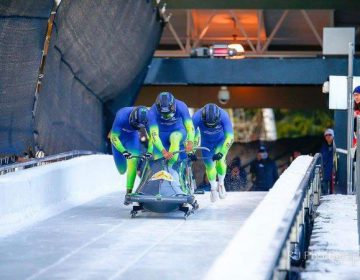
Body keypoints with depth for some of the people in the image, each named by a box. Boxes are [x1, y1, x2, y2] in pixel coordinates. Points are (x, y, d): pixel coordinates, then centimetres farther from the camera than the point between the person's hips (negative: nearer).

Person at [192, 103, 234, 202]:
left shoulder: (223, 116, -37)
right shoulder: (197, 117, -36)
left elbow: (229, 137, -36)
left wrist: (221, 153, -44)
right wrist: (191, 152, -44)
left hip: (221, 141, -1)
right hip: (207, 142, 1)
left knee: (219, 160, -21)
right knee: (210, 166, -3)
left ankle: (221, 183, 5)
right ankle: (213, 187, 24)